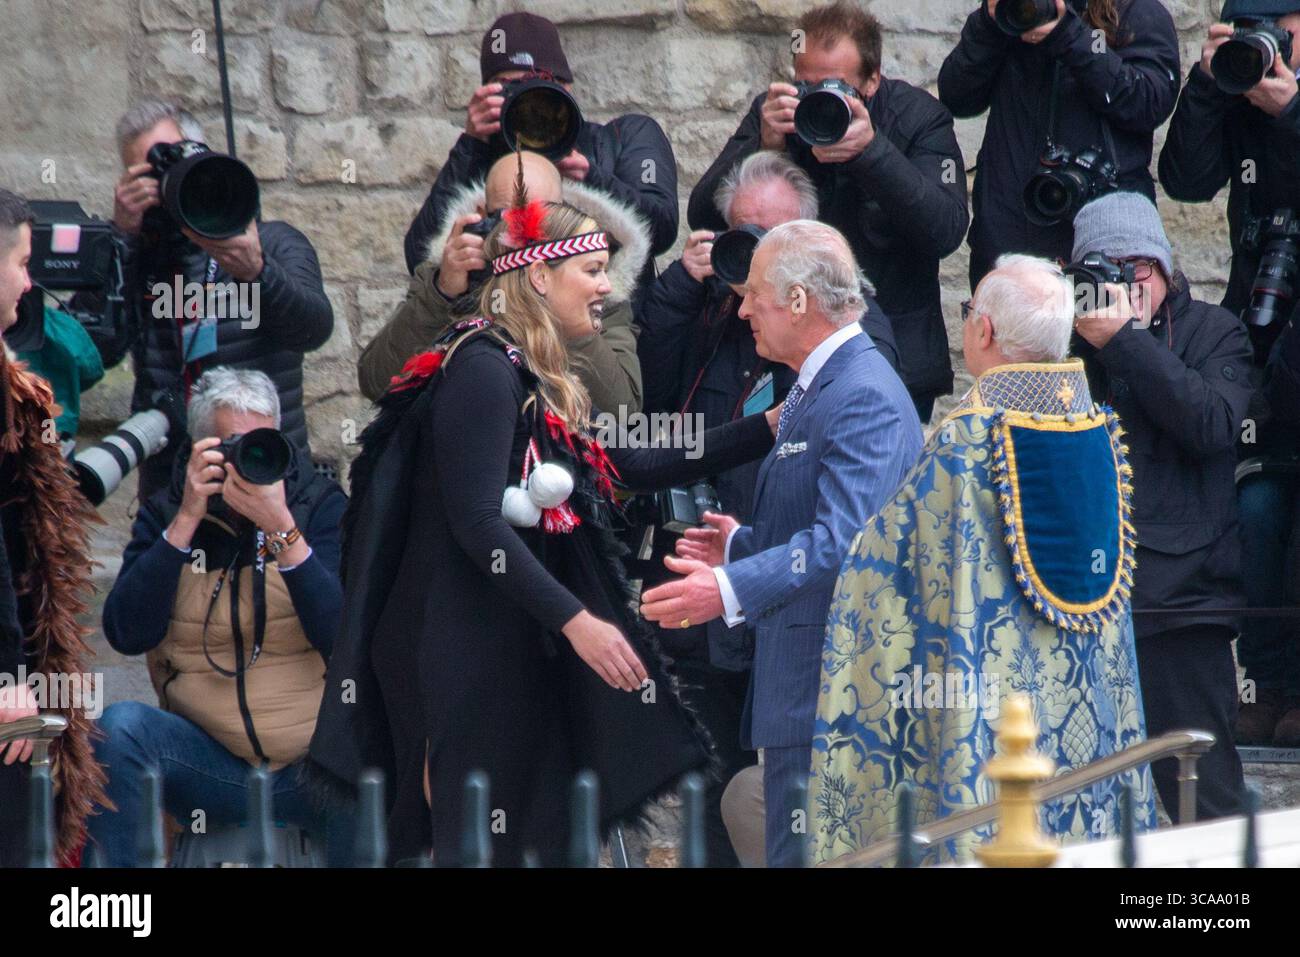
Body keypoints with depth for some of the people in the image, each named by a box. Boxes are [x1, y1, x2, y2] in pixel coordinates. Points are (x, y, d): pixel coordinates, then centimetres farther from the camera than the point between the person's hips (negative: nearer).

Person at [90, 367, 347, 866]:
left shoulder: (320, 505, 3)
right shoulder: (165, 514, 6)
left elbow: (343, 638, -12)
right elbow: (127, 634, -9)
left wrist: (281, 527, -22)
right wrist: (186, 520, -14)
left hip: (315, 755, -2)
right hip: (211, 763, 2)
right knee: (118, 727, -27)